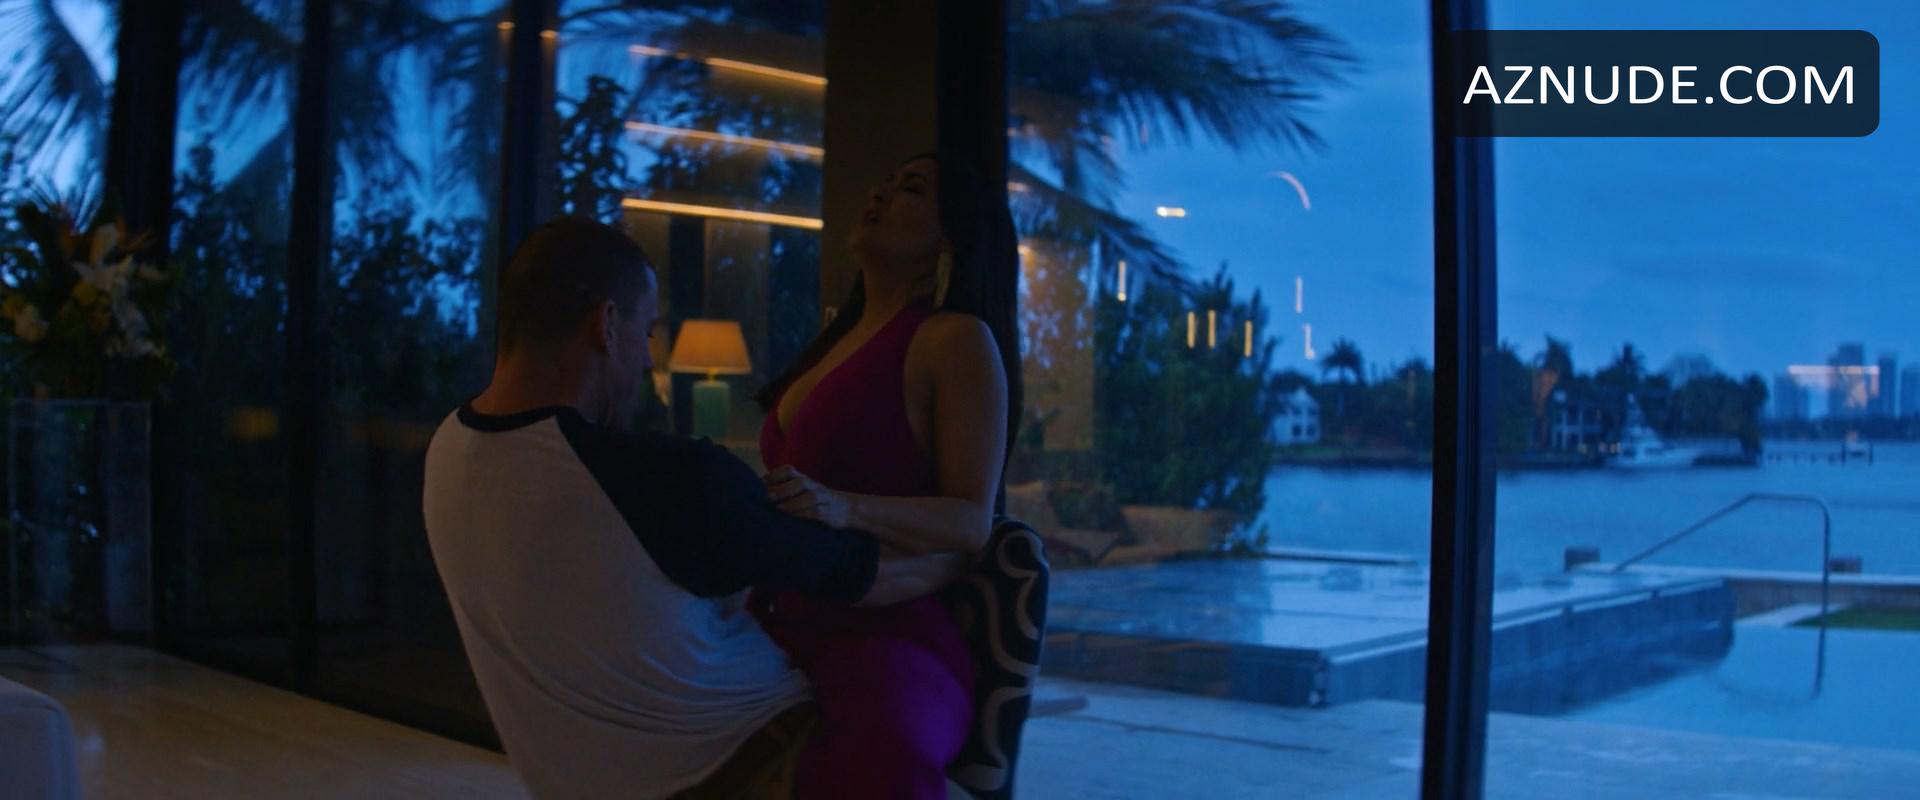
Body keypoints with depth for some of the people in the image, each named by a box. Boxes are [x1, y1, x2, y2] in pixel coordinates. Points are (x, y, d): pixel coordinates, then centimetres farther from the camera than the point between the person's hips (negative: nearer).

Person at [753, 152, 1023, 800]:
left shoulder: (956, 338, -3)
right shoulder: (841, 339, 21)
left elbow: (971, 521, -10)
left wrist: (844, 507, -25)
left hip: (888, 633, -9)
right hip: (787, 631, 9)